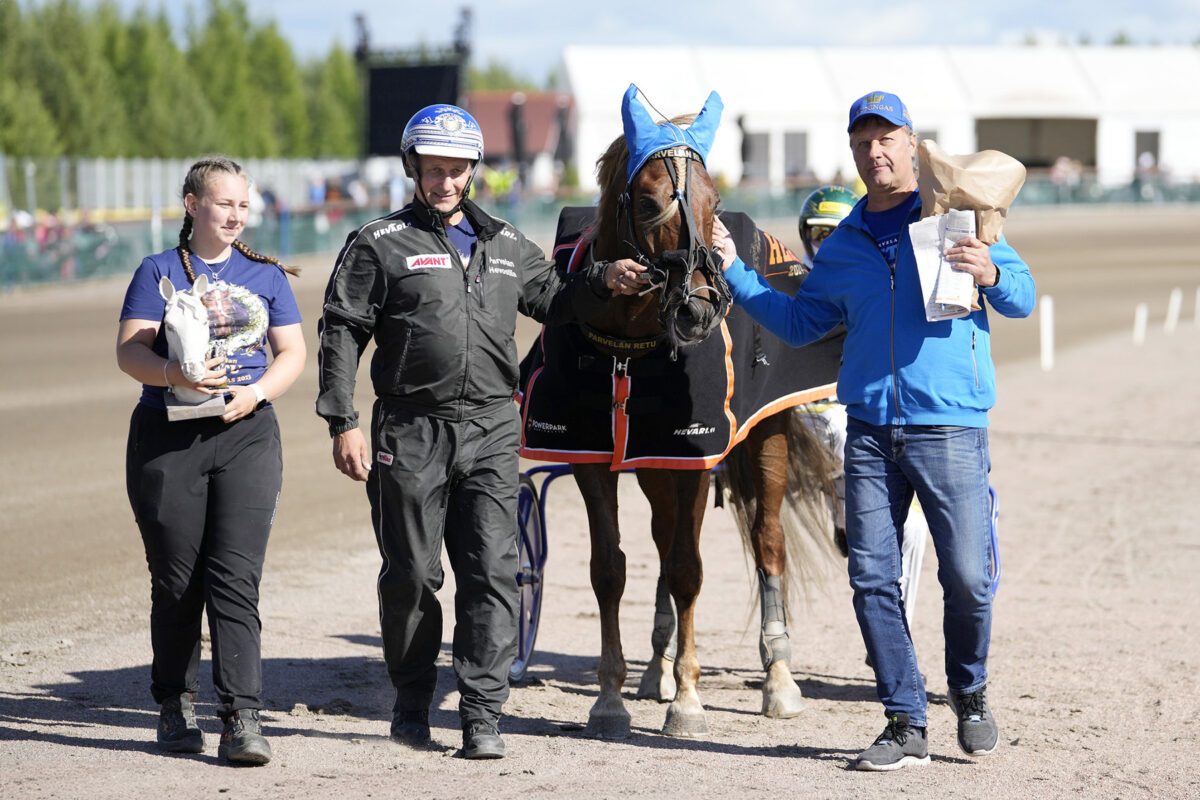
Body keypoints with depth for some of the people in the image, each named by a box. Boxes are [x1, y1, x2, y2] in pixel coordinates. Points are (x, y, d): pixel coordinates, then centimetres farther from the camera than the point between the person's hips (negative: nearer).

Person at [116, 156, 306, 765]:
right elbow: (129, 352, -3)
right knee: (176, 580, 3)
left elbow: (293, 354, 11)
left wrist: (257, 391, -9)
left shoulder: (265, 275, 14)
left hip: (247, 434, 1)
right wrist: (174, 374, -23)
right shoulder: (158, 272, 7)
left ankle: (242, 719, -16)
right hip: (167, 437, -1)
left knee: (236, 578, -10)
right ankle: (176, 705, 20)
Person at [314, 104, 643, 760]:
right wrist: (342, 422, -8)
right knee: (412, 574, 4)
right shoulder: (379, 245, 2)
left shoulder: (505, 244, 15)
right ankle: (412, 700, 23)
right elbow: (342, 334, -1)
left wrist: (603, 283, 9)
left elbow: (552, 300, 29)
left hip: (492, 433, 3)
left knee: (492, 574, -5)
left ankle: (482, 716, -4)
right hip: (412, 433, -3)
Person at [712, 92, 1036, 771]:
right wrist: (734, 271, 17)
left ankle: (970, 693, 21)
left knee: (967, 576, -5)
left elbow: (1023, 298, 4)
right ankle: (907, 724, 6)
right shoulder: (843, 245, 16)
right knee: (872, 578, -1)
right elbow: (798, 322, 23)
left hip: (949, 428, -4)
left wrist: (992, 273, -18)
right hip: (870, 433, 4)